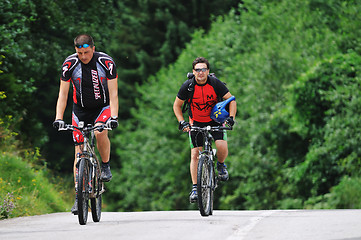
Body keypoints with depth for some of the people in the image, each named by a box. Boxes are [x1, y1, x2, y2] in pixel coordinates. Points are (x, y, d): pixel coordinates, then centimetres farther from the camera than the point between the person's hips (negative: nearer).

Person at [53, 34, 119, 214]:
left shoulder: (106, 62, -20)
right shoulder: (70, 64, -17)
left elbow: (113, 93, -19)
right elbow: (63, 94, -14)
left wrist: (114, 117, -32)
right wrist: (58, 118, -25)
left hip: (103, 107, -2)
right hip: (81, 109, 2)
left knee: (100, 132, -33)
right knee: (79, 152, -3)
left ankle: (105, 166, -7)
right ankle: (78, 197, 3)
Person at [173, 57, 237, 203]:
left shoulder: (215, 83, -17)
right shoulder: (188, 86, -16)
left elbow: (231, 100, -8)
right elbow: (177, 105, -3)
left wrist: (231, 117, -22)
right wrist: (181, 122, -16)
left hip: (215, 121, -1)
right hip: (196, 123, 1)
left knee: (222, 147, -23)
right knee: (195, 154, -8)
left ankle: (220, 165, 10)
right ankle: (195, 187, -2)